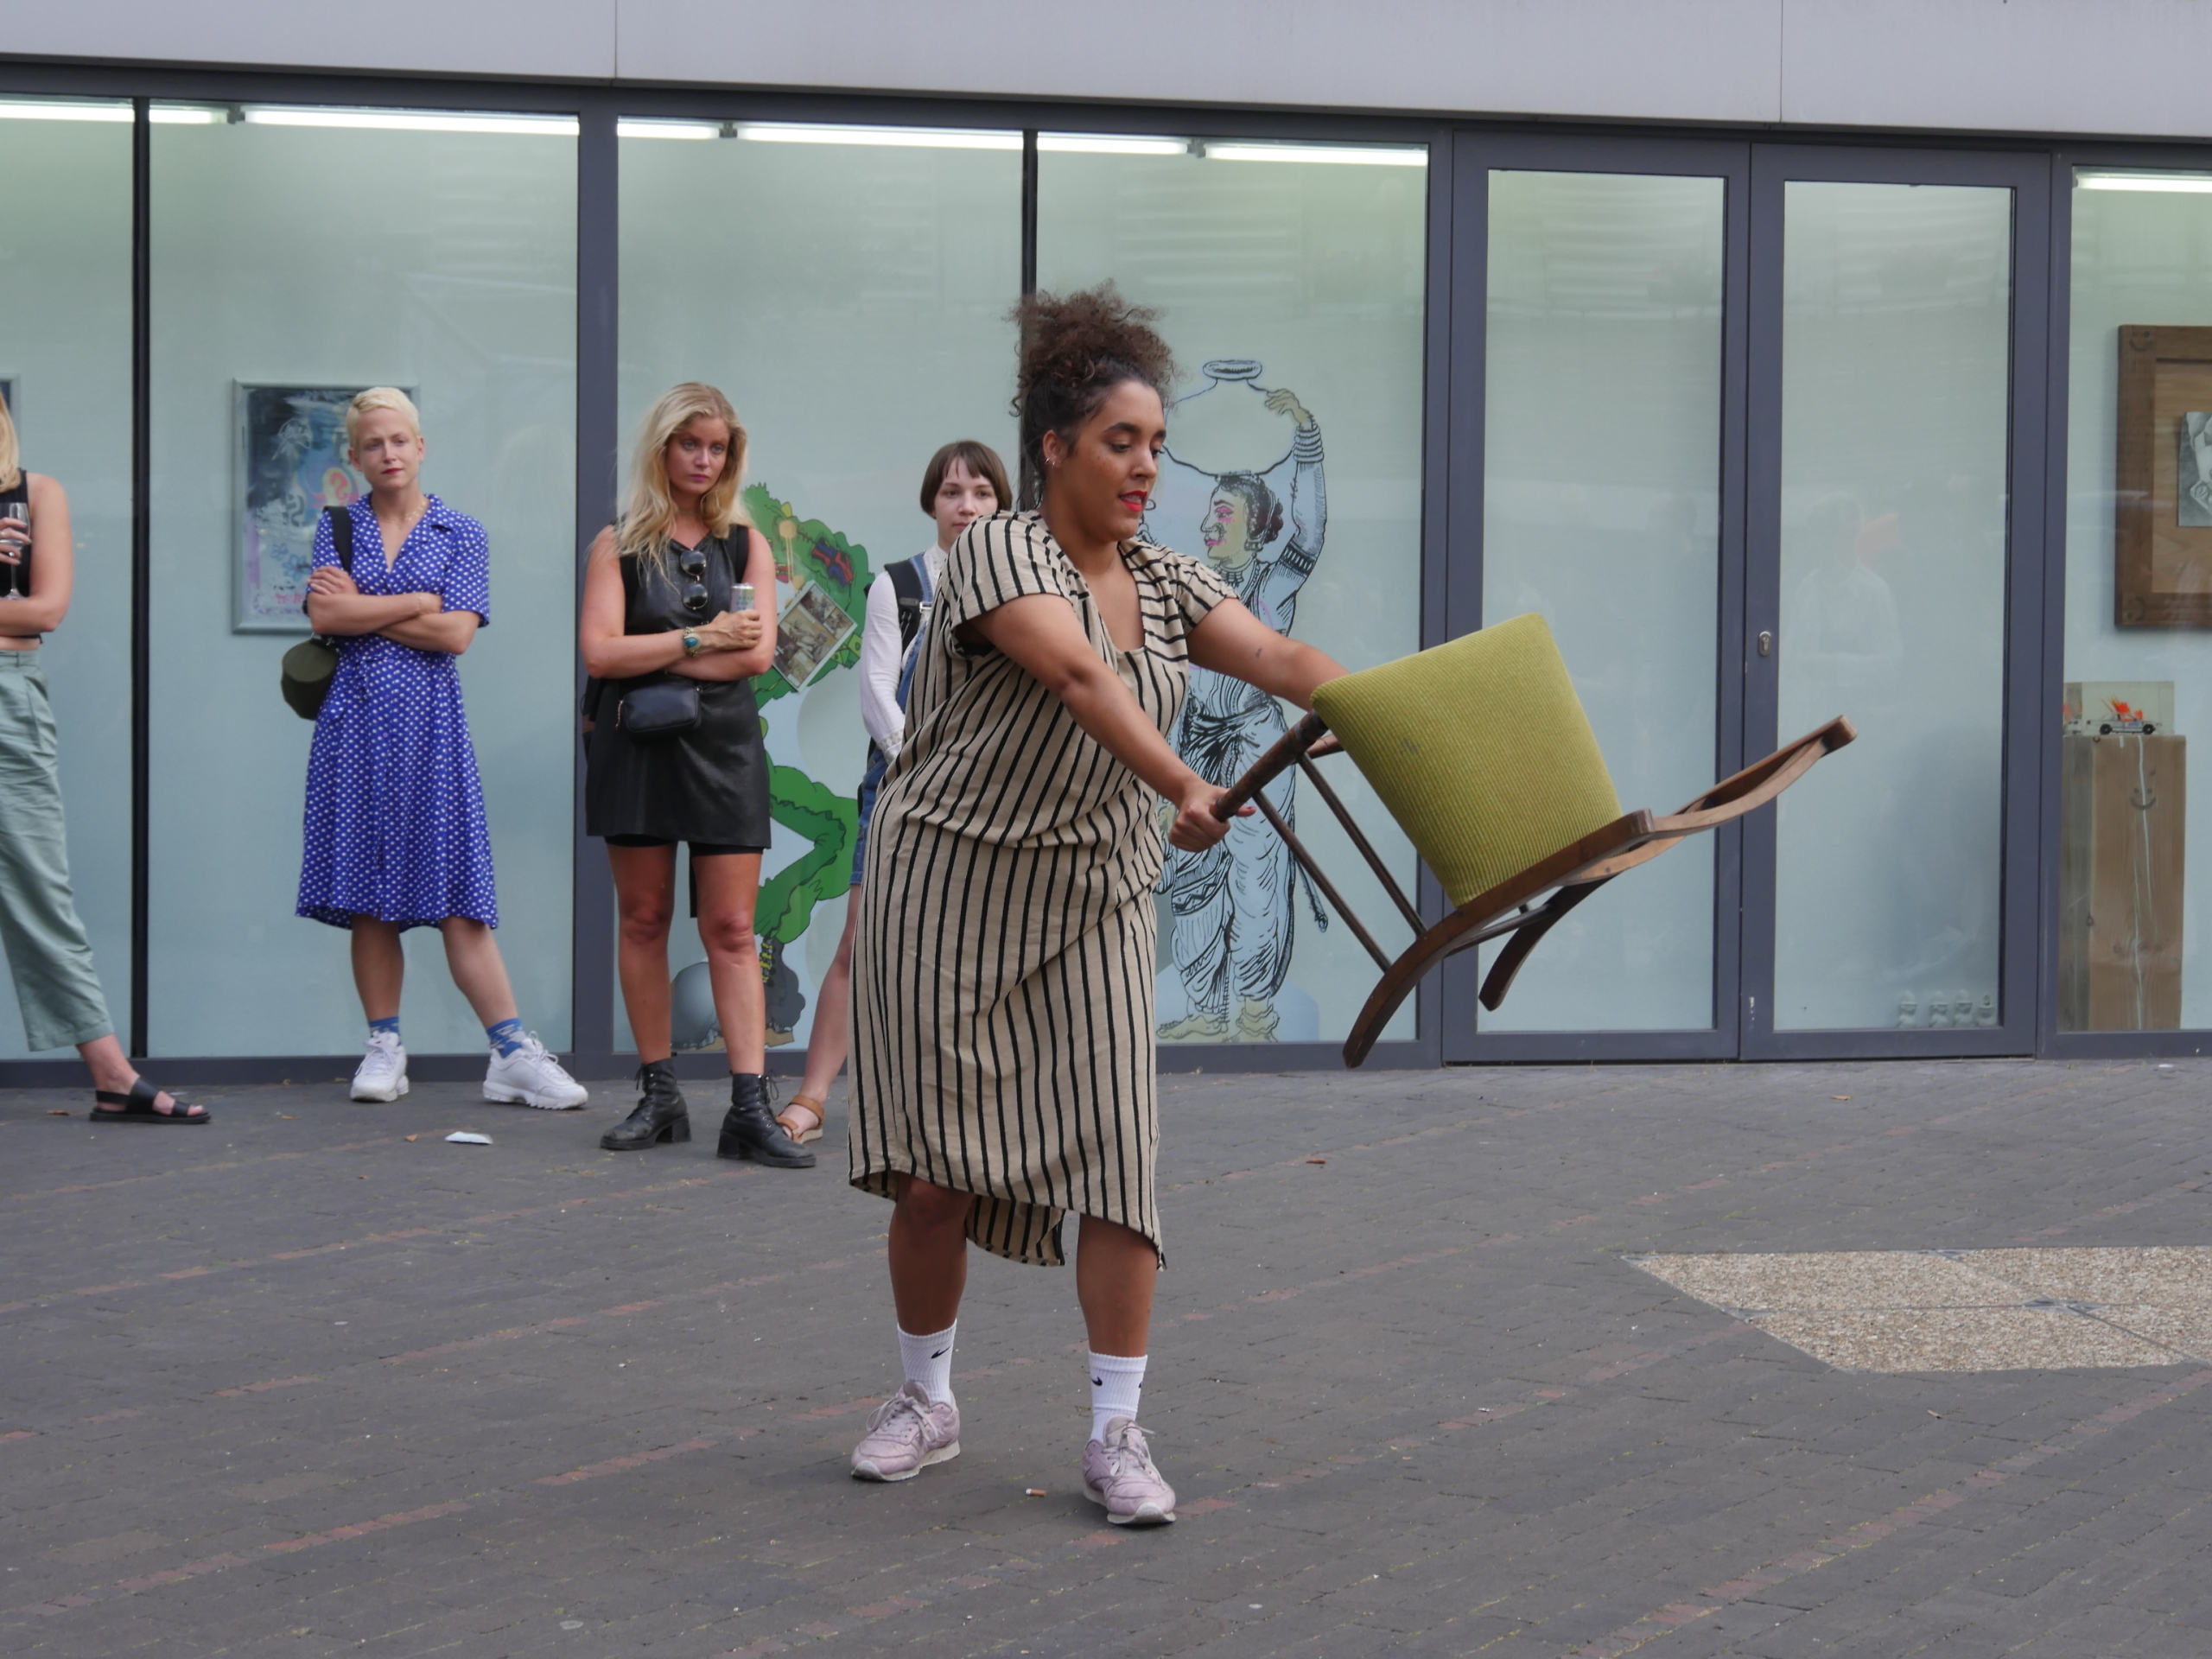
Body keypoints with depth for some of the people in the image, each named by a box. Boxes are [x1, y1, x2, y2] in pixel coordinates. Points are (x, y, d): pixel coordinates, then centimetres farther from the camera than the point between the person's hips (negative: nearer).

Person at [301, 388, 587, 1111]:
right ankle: (384, 1048, 10)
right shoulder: (338, 526, 12)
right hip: (356, 720, 2)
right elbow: (324, 616, -4)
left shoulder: (460, 534, 7)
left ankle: (513, 1053, -6)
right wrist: (416, 602, -6)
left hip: (428, 724, -2)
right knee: (368, 897, 1)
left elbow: (456, 634, -6)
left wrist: (361, 607, -4)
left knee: (457, 894, -7)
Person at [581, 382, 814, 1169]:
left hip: (723, 748, 0)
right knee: (643, 920, 4)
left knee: (731, 929, -3)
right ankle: (658, 1096, 12)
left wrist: (653, 659, -6)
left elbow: (758, 653, -4)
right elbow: (600, 652, -7)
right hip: (636, 750, 0)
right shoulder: (618, 545, 6)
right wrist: (699, 640, -9)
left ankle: (750, 1105, -8)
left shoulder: (746, 544, 9)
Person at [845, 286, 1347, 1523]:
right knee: (935, 1170, 1)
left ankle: (1118, 1432, -1)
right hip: (953, 887, -4)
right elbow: (1080, 679, -28)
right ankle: (928, 1404, 21)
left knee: (1118, 1154, -7)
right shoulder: (1000, 551, -12)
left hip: (1097, 904, 4)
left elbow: (1282, 659, -8)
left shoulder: (1170, 585, 7)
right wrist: (1183, 789, -42)